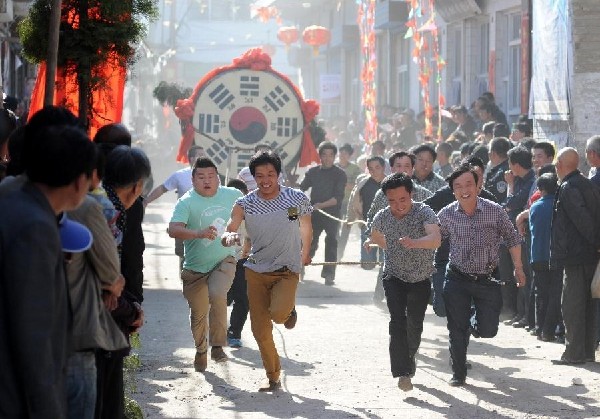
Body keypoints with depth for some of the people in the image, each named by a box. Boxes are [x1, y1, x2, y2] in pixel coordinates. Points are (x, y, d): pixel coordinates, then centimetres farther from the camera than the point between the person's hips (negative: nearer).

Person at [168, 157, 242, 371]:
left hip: (224, 261, 0)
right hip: (195, 267, 0)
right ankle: (200, 350, 36)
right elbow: (173, 230, -29)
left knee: (217, 295, -27)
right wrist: (199, 234, -44)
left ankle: (217, 346, -15)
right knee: (198, 313, 9)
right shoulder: (186, 202, -14)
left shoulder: (233, 195, -2)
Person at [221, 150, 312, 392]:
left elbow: (306, 229, 11)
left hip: (287, 270, -2)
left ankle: (289, 310, 10)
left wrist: (304, 255, 26)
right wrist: (230, 238, -35)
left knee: (278, 313, -28)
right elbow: (228, 234, -11)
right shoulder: (245, 204, -6)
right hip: (256, 271, 2)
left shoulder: (297, 199, -7)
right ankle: (273, 378, 19)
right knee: (260, 330, 0)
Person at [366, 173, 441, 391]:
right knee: (398, 320, -17)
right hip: (394, 277, 1)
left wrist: (414, 243, -59)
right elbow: (375, 236, 16)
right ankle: (402, 372, -20)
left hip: (421, 279, -1)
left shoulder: (424, 212, -22)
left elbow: (436, 239, -41)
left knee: (415, 324, 11)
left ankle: (409, 358, 41)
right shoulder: (382, 217, -10)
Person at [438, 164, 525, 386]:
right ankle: (459, 374, 19)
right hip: (457, 278, 0)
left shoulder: (495, 211, -10)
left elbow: (512, 238, 3)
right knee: (457, 331, 2)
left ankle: (475, 322, 37)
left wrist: (518, 268, 5)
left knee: (488, 330, 1)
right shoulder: (446, 214, -7)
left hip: (487, 279, 0)